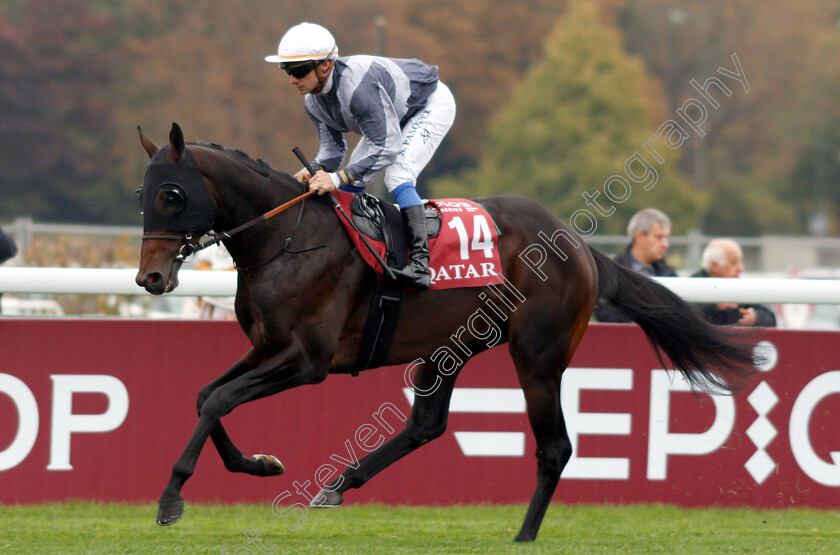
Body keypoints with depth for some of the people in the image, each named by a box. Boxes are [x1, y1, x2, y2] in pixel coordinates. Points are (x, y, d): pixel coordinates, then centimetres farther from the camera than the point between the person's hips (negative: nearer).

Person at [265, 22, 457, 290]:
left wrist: (338, 178, -49)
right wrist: (316, 170, -30)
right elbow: (332, 147, -6)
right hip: (394, 115, 9)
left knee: (397, 176, -27)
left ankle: (420, 264, -32)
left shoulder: (357, 86, -42)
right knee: (352, 182, 4)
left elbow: (387, 147, -43)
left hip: (432, 105, -9)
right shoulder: (314, 102, -13)